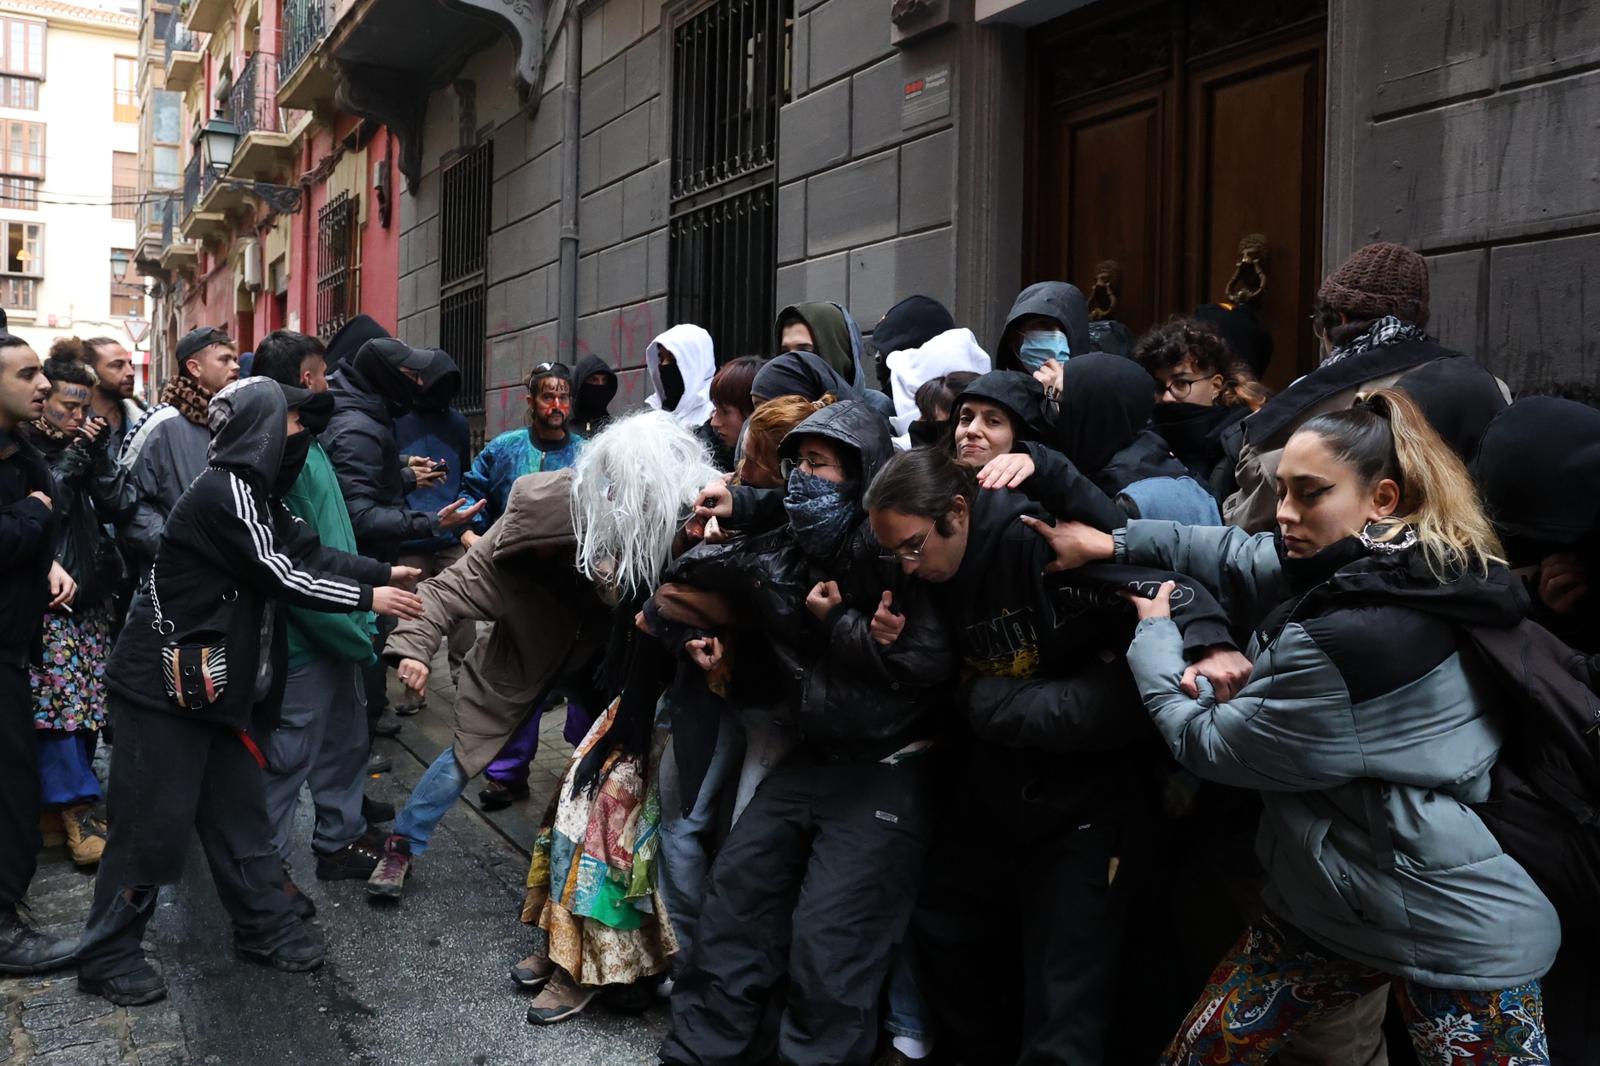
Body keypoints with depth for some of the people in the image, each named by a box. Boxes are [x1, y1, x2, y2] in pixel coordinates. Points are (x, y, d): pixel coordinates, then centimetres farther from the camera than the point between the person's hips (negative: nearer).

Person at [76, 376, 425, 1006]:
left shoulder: (251, 491, 11)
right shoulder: (225, 490, -19)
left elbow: (308, 552, 10)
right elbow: (282, 576, -19)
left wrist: (384, 572, 5)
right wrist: (368, 597, -12)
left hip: (213, 682, 10)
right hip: (163, 682, -9)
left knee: (237, 808, 14)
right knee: (153, 820, 0)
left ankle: (266, 928, 23)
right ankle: (108, 956, 14)